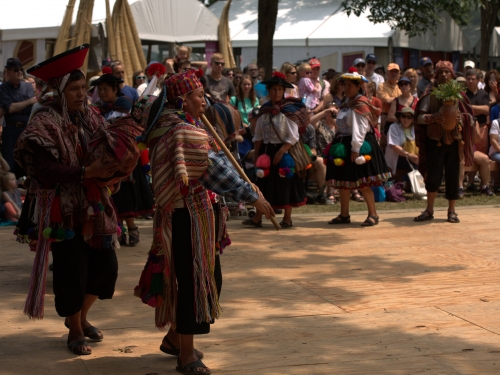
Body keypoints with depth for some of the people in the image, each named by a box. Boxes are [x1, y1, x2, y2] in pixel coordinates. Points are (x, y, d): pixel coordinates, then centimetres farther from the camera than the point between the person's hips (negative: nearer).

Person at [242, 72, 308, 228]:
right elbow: (258, 135, 9)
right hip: (266, 150, 5)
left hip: (284, 151, -5)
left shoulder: (289, 110, -10)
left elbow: (293, 137, -14)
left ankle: (287, 218, 15)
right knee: (263, 184, 8)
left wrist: (281, 152, -20)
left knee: (286, 184, 4)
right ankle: (257, 218, 13)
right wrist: (257, 154, 3)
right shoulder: (264, 110, 4)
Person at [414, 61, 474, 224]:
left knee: (452, 177, 4)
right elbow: (420, 118, -8)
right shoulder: (430, 96, 2)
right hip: (435, 141, -1)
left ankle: (451, 211, 15)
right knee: (433, 177, -3)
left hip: (454, 141, 1)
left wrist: (461, 117, -17)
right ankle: (429, 210, 13)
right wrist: (433, 117, -28)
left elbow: (470, 117, 5)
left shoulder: (458, 95, 6)